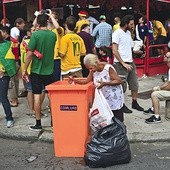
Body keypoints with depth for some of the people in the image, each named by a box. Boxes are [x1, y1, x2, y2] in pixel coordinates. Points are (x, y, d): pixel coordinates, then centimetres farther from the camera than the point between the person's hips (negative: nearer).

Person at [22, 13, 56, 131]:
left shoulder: (35, 35, -13)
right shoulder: (53, 35, 0)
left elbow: (29, 54, -15)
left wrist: (25, 70, -7)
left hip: (36, 70, -4)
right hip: (49, 70, 4)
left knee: (37, 96, 2)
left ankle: (38, 123, 7)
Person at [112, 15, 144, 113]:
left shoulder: (128, 33, 13)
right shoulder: (117, 33, -10)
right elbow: (115, 51, -15)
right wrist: (124, 63, -16)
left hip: (130, 63, 8)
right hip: (121, 64, -8)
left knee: (134, 84, 12)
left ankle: (134, 102, 25)